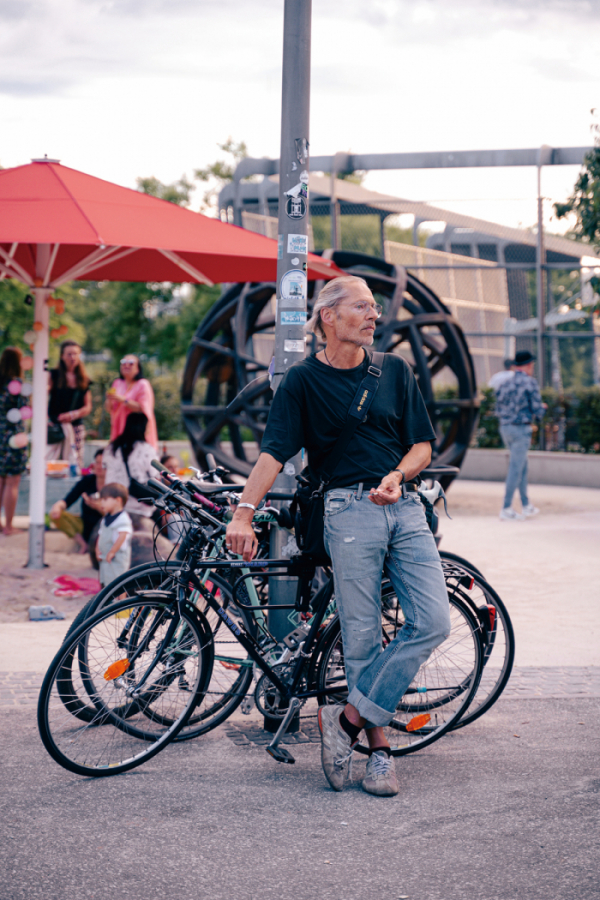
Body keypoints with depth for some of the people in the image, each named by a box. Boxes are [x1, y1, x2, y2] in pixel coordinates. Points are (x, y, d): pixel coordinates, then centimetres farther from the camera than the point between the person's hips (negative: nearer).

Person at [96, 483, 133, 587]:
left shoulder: (123, 519, -17)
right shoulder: (106, 518, 12)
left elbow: (122, 537, -25)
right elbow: (101, 535, 17)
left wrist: (112, 552, -23)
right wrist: (98, 550, 3)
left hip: (117, 560, -9)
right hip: (105, 559, 9)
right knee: (105, 583, 15)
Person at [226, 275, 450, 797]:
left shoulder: (395, 371, 13)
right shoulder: (303, 380, 2)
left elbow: (423, 443, 12)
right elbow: (274, 453, -6)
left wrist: (397, 475, -9)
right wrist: (244, 513, -19)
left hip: (406, 507, 4)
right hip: (350, 511, -4)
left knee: (433, 622, -9)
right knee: (362, 637, -3)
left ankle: (348, 719, -1)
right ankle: (379, 746, 10)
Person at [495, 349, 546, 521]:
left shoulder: (505, 384, 10)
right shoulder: (530, 383, -9)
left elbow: (498, 411, 15)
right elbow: (538, 411, -11)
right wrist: (541, 408, 12)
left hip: (505, 428, 7)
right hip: (521, 429, -7)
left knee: (522, 466, 17)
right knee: (516, 468, -4)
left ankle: (526, 506, 23)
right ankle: (506, 509, -5)